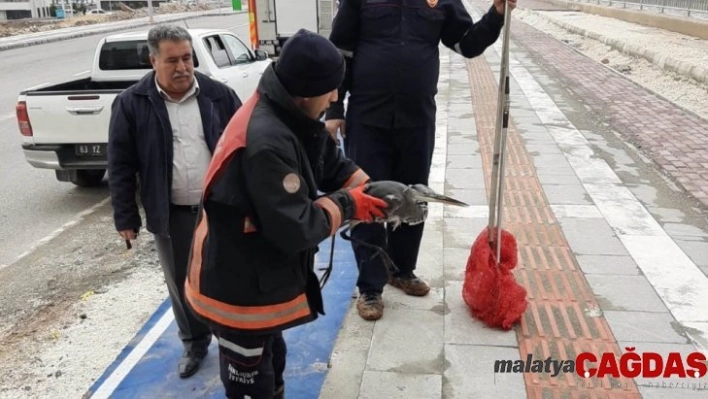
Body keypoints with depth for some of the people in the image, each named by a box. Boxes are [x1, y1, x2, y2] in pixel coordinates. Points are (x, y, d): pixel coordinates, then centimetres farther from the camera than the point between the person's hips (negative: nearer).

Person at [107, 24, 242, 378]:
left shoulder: (218, 95, -3)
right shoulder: (132, 104, -6)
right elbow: (121, 166, -2)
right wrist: (126, 218, -2)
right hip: (171, 214, 0)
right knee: (182, 283, 14)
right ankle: (195, 344, 36)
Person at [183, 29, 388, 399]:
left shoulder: (292, 118, -3)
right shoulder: (267, 142, -34)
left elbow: (333, 163, 8)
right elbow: (295, 229, -31)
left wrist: (374, 192, -7)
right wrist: (346, 205, -16)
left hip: (260, 278, 9)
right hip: (238, 289, -9)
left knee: (271, 360, 30)